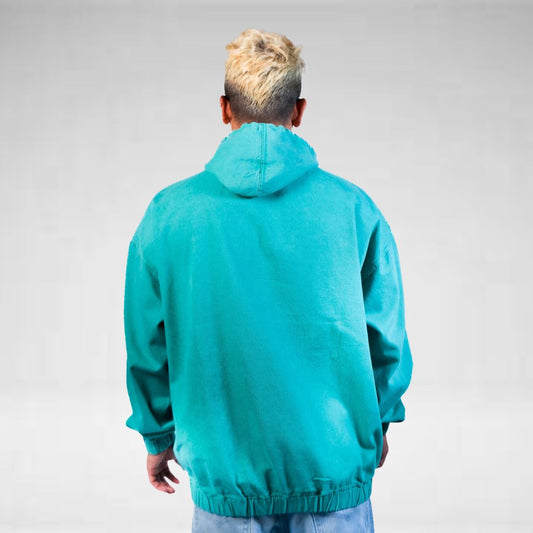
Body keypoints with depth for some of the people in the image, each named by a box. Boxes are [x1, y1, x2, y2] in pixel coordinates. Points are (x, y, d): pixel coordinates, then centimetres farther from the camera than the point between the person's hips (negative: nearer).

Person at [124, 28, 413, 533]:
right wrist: (379, 422, 18)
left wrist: (158, 436, 16)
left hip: (224, 469, 1)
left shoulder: (168, 213, -8)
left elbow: (147, 346, 0)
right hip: (335, 465, 0)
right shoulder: (351, 207, -8)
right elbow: (386, 337, 0)